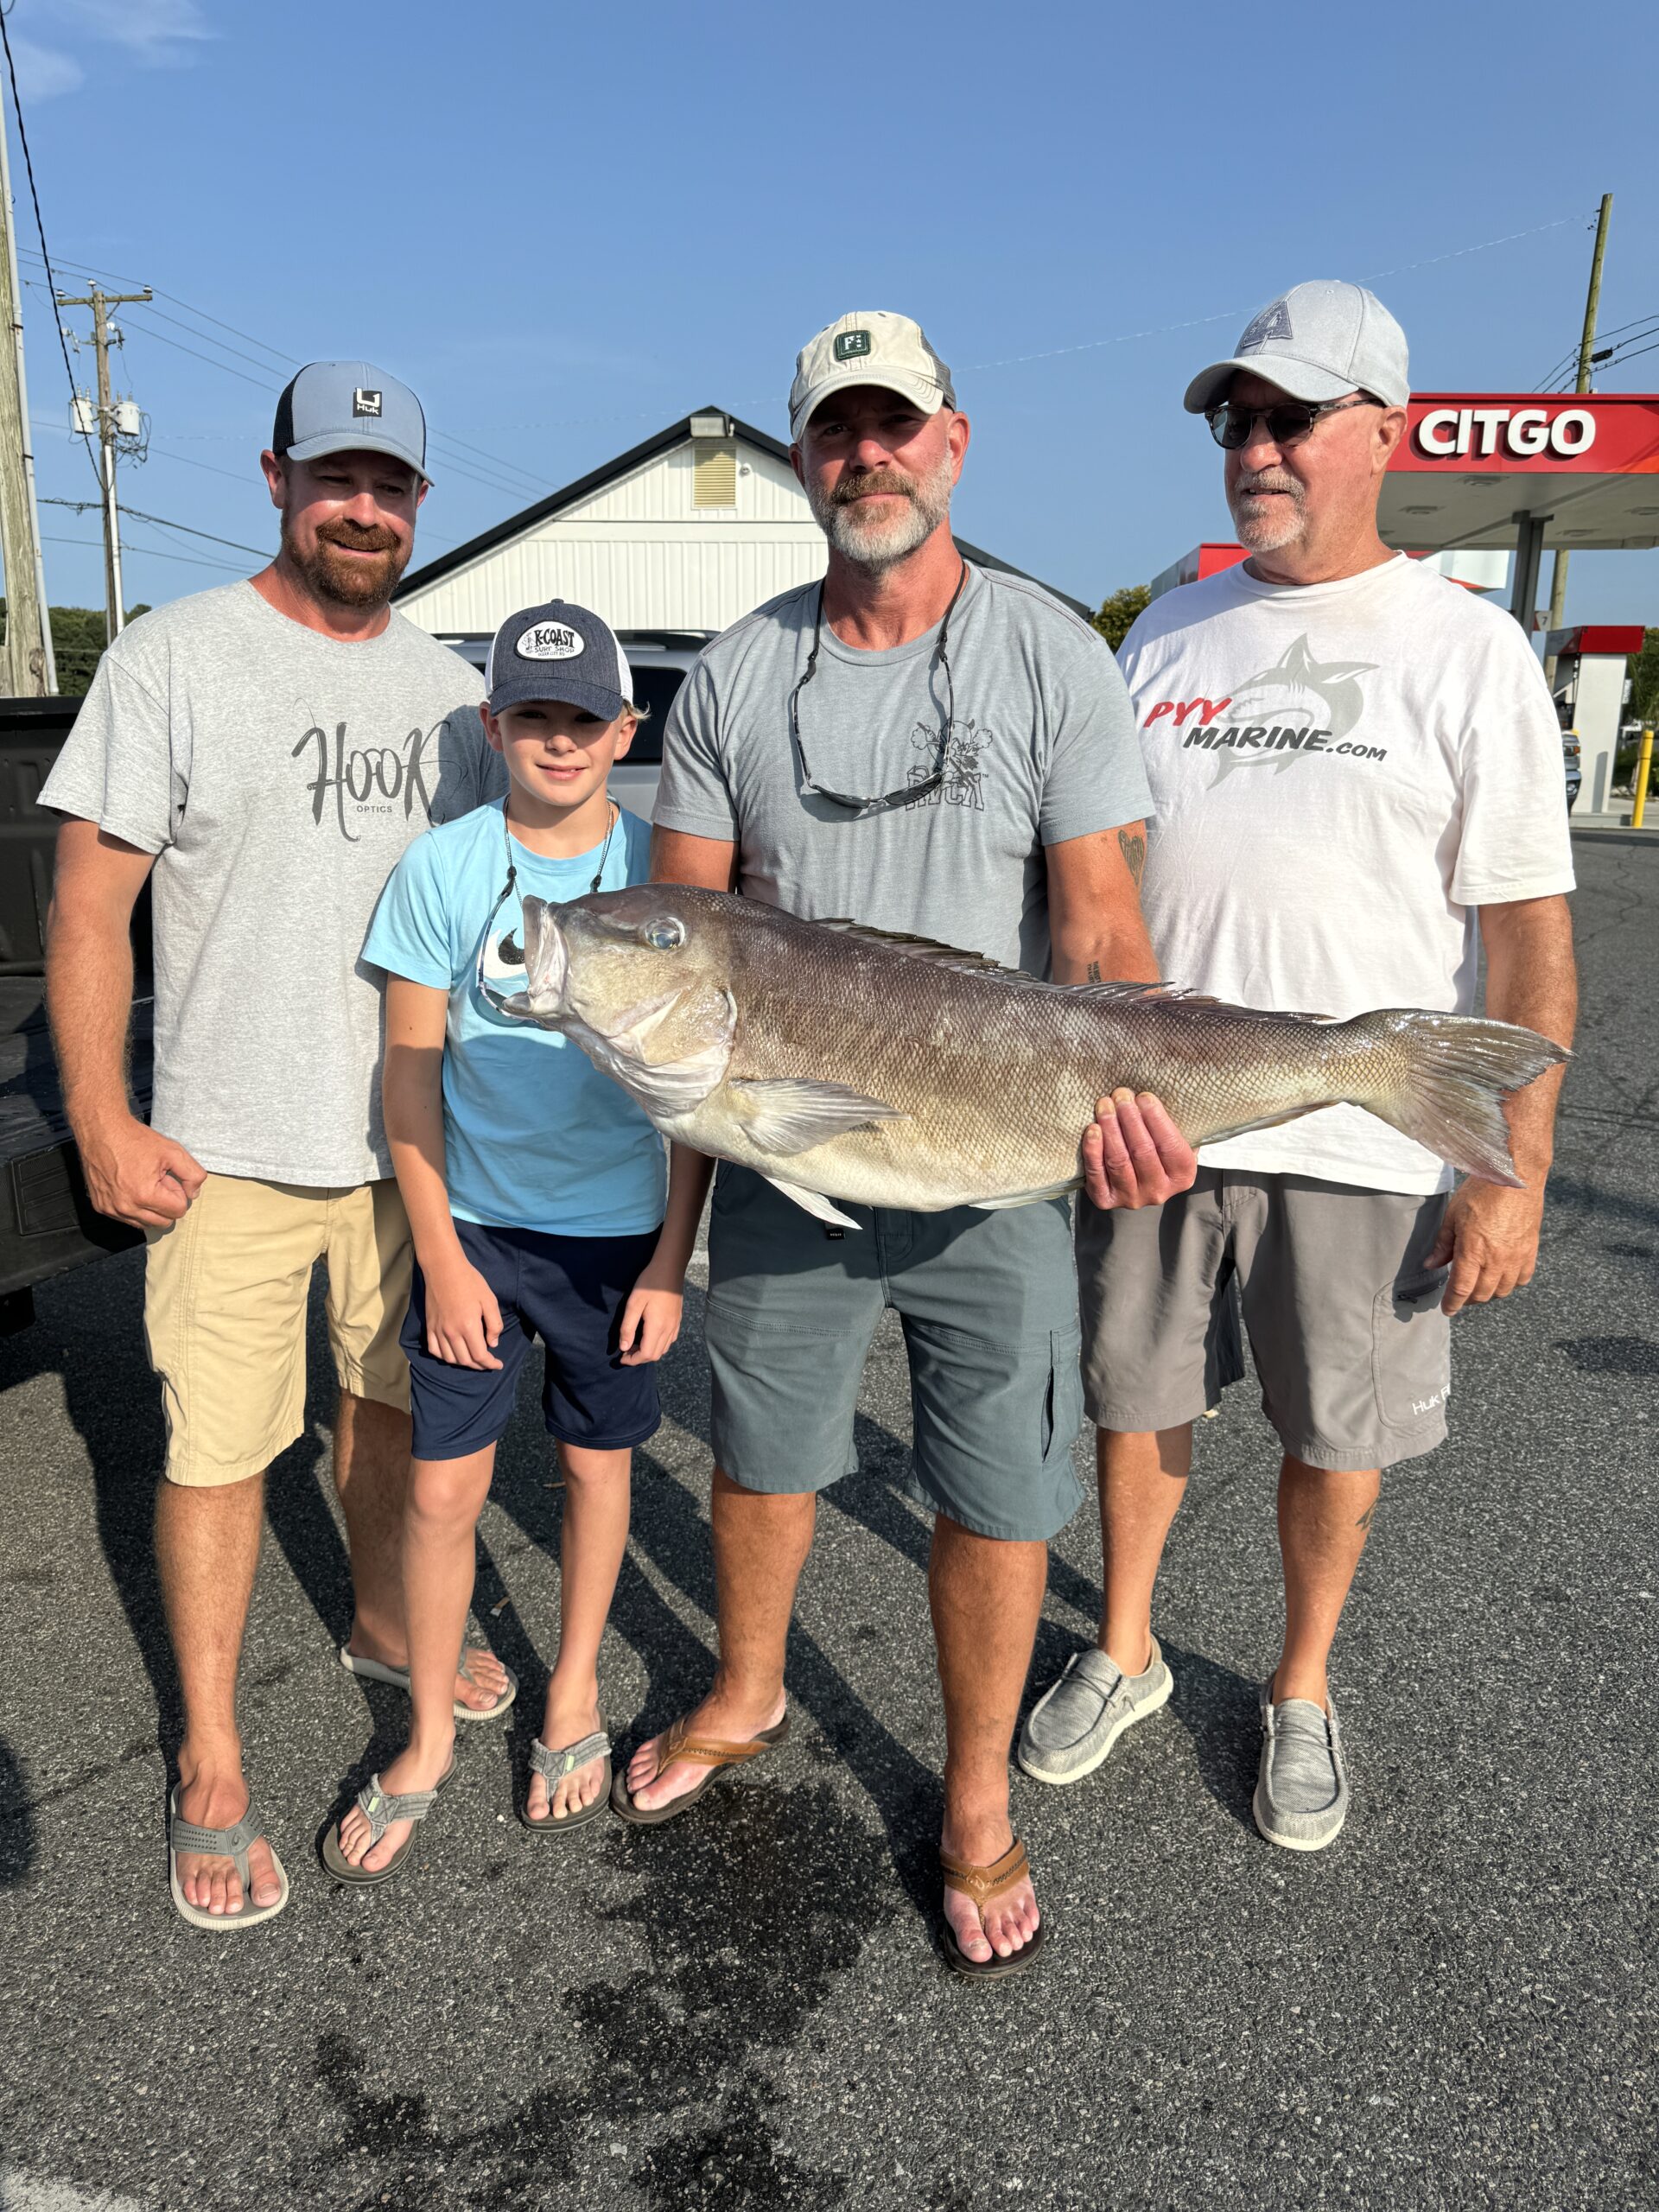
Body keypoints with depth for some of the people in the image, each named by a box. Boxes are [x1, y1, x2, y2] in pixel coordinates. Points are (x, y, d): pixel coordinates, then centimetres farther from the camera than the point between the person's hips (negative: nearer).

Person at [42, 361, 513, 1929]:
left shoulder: (444, 682, 9)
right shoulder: (172, 659, -6)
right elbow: (89, 907, -7)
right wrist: (103, 1126, -13)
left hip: (415, 1134, 5)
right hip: (230, 1148, -4)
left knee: (392, 1398, 19)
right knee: (220, 1446, 2)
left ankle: (381, 1624, 42)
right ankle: (211, 1770, 19)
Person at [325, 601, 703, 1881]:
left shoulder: (662, 871, -5)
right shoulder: (443, 869, -4)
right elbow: (412, 1070, -2)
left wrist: (673, 1260, -5)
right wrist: (442, 1256, -5)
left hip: (620, 1229, 0)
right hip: (473, 1224, 0)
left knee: (599, 1466, 14)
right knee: (443, 1491, 5)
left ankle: (574, 1702, 37)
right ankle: (430, 1740, 27)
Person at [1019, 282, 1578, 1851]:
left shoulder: (1466, 649, -4)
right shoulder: (1166, 633, 8)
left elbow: (1530, 930, -6)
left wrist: (1520, 1167, -12)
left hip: (1358, 1144, -3)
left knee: (1335, 1441, 12)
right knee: (1134, 1400, 15)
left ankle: (1302, 1694, 36)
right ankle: (1122, 1654, 38)